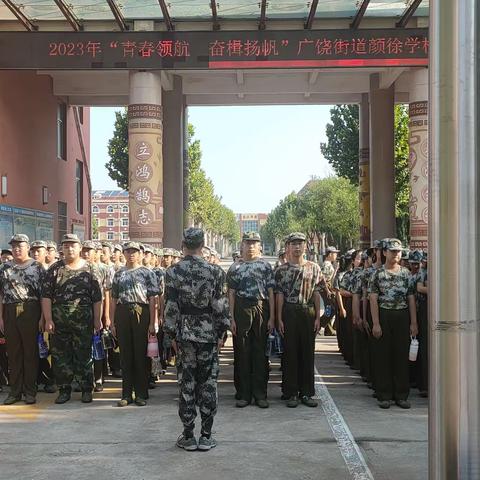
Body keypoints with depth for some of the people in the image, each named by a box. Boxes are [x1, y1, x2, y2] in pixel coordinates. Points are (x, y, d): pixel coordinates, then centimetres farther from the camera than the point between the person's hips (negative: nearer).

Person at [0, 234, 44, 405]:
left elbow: (44, 294, -1)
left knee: (31, 352, 2)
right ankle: (15, 391, 16)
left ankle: (30, 391, 10)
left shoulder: (37, 267, 2)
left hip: (30, 312, -3)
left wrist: (42, 317, -7)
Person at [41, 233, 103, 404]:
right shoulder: (55, 269, 5)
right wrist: (48, 320, -7)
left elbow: (97, 297, 2)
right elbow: (46, 296, 1)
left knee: (84, 355, 4)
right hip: (59, 320, 1)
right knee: (60, 356, 6)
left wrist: (97, 320, -2)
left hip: (83, 320, -1)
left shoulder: (90, 269, 4)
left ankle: (86, 390, 15)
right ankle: (64, 389, 17)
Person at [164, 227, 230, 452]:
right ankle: (206, 435, 10)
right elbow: (221, 306, -4)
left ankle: (188, 436, 12)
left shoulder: (173, 272, -3)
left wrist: (172, 334, 5)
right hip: (209, 335, 0)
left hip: (185, 335, 0)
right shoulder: (214, 272, -4)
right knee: (208, 383, 6)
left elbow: (170, 307, -3)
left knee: (187, 384, 6)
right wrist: (221, 333, 5)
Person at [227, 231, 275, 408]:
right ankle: (244, 394, 12)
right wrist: (232, 319, -2)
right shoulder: (235, 268, 8)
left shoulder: (266, 266, 6)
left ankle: (260, 394, 11)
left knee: (261, 353, 3)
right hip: (241, 311, 1)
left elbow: (271, 293, 3)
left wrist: (272, 317, -3)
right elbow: (231, 294, 6)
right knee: (242, 353, 3)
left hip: (261, 310, 0)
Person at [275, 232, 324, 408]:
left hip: (309, 313, 2)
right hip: (289, 313, -2)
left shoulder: (314, 268, 7)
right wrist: (279, 319, -5)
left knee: (308, 352, 5)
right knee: (290, 352, 2)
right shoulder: (281, 270, 2)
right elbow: (280, 295, 1)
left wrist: (318, 317, 1)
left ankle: (307, 392, 14)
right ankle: (291, 393, 9)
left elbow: (316, 294, 7)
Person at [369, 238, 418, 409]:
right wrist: (376, 323, -12)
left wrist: (413, 323, 1)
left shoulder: (406, 273, 9)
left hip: (402, 316, 3)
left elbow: (411, 299, 7)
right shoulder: (378, 273, 0)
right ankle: (384, 396, 9)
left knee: (402, 356, 5)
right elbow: (373, 299, -5)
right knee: (383, 356, 1)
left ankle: (401, 395, 13)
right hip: (384, 316, -2)